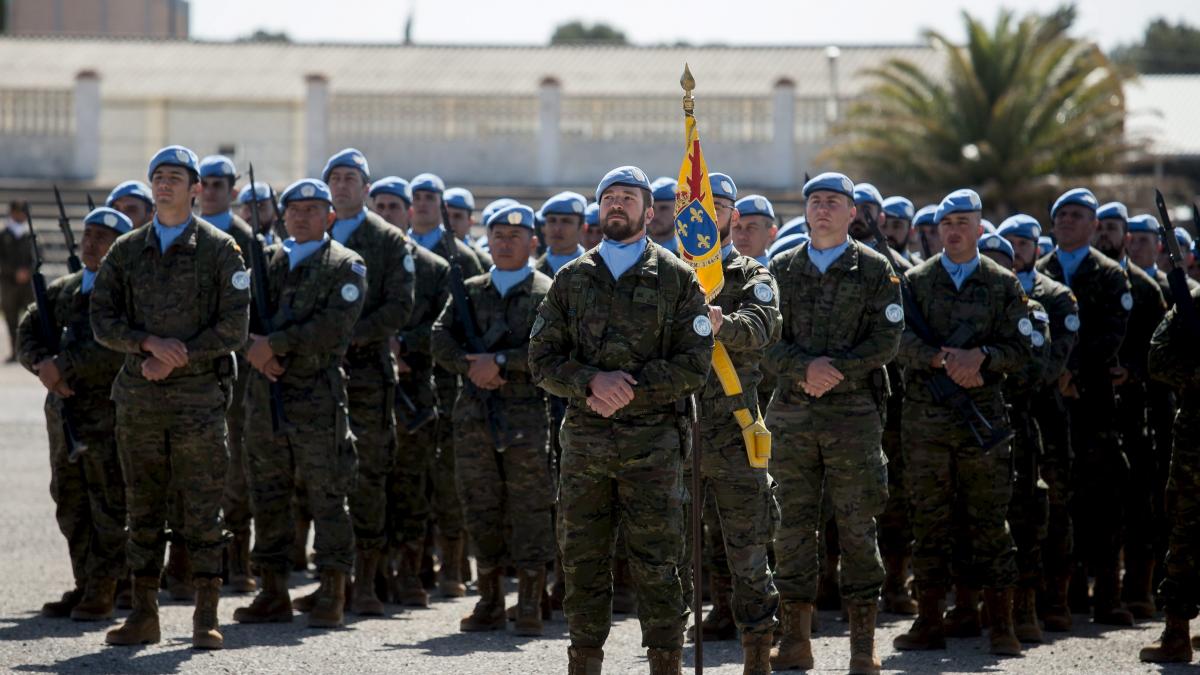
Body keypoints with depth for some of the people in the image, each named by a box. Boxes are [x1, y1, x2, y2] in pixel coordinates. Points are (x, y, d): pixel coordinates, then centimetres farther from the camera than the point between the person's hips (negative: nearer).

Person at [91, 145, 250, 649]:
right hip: (138, 400, 3)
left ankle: (206, 618, 0)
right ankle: (143, 615, 12)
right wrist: (150, 343, -13)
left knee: (203, 512, -3)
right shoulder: (126, 252, 10)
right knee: (142, 512, 6)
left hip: (199, 399, -3)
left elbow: (234, 329, -5)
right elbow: (102, 320, 4)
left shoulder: (220, 251, 0)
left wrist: (177, 359, -12)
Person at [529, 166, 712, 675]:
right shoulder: (572, 279, 12)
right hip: (584, 442, 3)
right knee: (582, 562, 5)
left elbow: (693, 366, -2)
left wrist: (631, 390, -12)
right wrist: (593, 381, -12)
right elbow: (542, 360, 6)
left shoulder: (676, 279, 4)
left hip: (651, 442, -3)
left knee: (656, 565, -2)